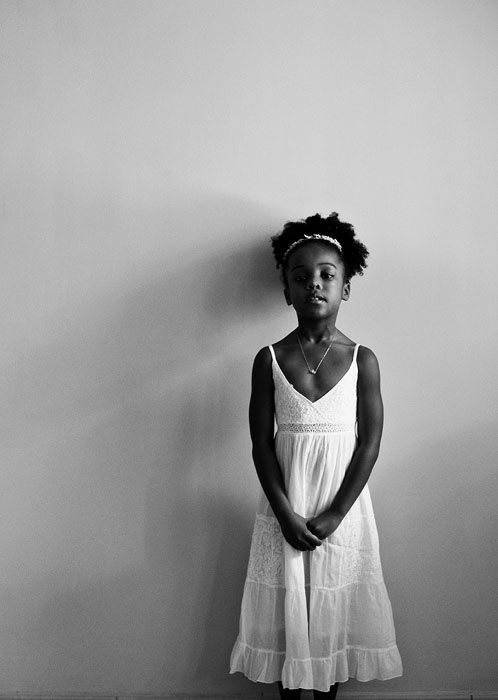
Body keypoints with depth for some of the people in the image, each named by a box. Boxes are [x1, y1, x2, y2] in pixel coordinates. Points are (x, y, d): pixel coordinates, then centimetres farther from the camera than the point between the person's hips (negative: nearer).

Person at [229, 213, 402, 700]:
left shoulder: (362, 361, -4)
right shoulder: (269, 360, -3)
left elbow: (370, 443, -5)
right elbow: (261, 443, -5)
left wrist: (333, 515, -11)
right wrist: (287, 515, -12)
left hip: (342, 509, 0)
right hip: (285, 510, 0)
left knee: (334, 609, 11)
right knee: (284, 609, 10)